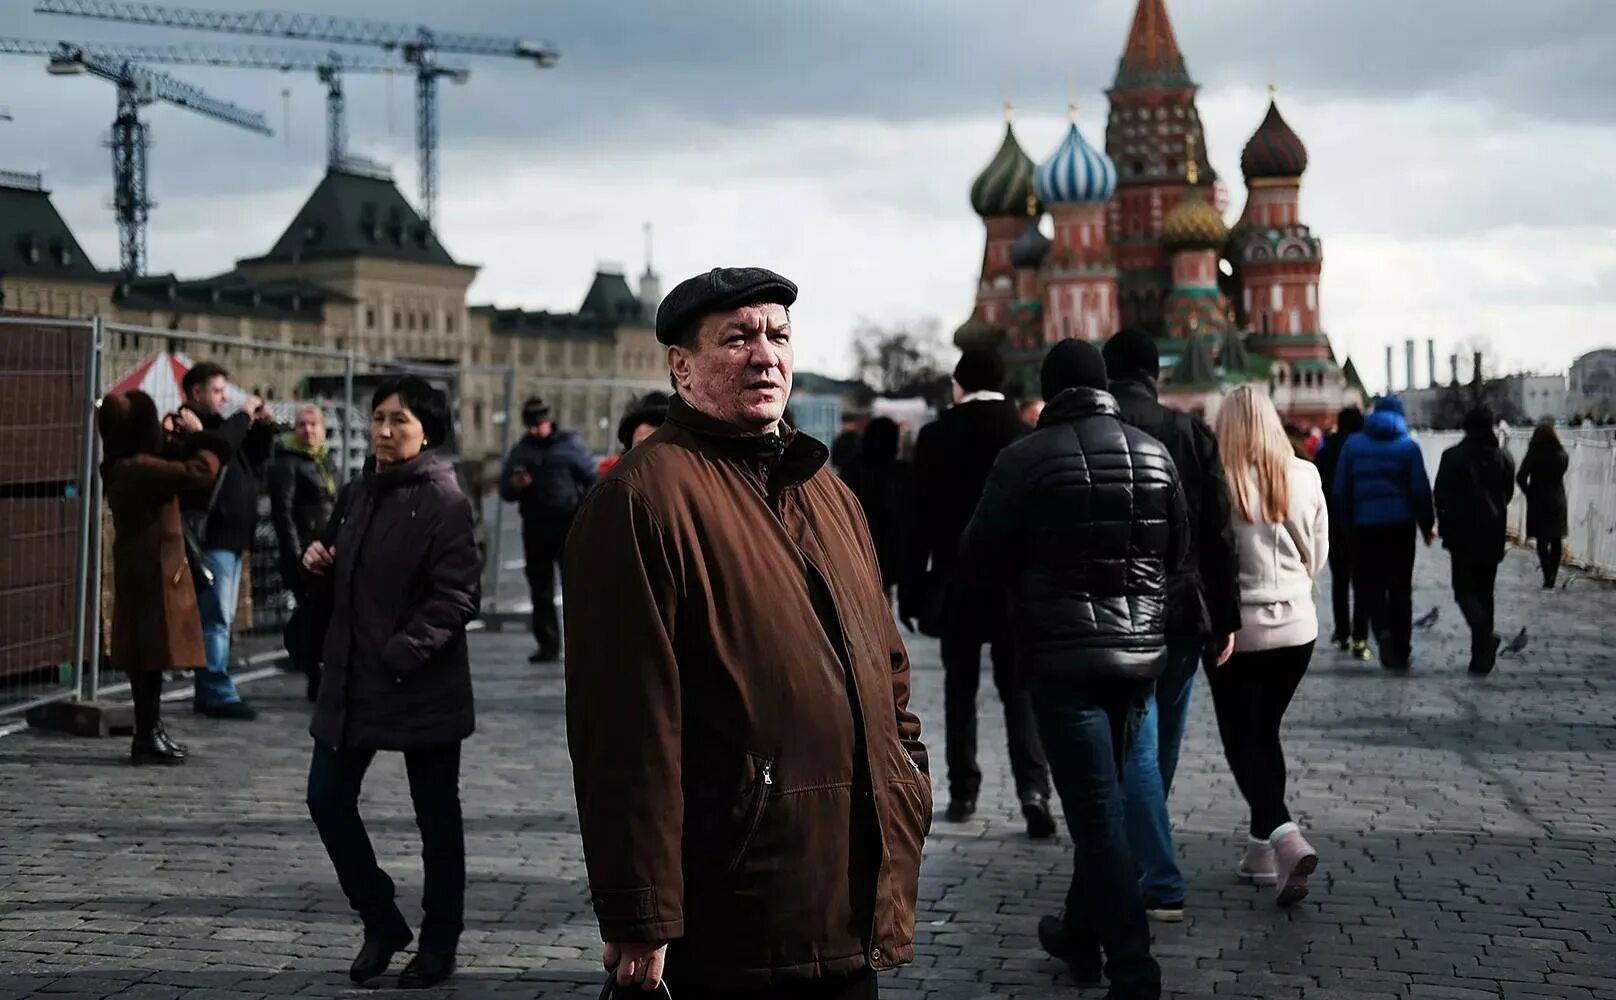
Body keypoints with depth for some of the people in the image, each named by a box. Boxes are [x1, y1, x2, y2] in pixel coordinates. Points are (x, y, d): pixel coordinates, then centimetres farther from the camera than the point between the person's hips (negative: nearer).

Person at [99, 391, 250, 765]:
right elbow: (201, 471, -26)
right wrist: (200, 435, -9)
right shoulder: (139, 467, -22)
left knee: (148, 653, 14)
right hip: (152, 570, -10)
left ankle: (151, 732, 20)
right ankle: (146, 739, -2)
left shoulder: (123, 466, 8)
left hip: (145, 568, 10)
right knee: (153, 653, -5)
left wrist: (189, 437, 4)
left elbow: (174, 463, 20)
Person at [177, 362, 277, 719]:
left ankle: (207, 694, 17)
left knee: (221, 619, 12)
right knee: (216, 618, -11)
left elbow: (255, 463, 25)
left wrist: (265, 427, 11)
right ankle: (219, 694, -11)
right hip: (211, 538, -10)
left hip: (231, 538, 10)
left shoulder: (218, 425, 22)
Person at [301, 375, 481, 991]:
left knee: (436, 816, 6)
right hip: (352, 678, 7)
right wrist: (319, 564, 3)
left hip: (423, 685, -7)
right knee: (327, 798, 5)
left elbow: (459, 595, -18)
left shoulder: (444, 500, -11)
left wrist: (405, 651, -26)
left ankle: (439, 944, 20)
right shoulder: (359, 493, 12)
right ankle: (382, 923, 21)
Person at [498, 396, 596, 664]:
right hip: (535, 529, 4)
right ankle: (548, 644, 11)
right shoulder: (520, 451, 12)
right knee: (540, 591, 6)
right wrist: (514, 485, -9)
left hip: (569, 528, -4)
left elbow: (591, 479, 1)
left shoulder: (571, 444, 1)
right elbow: (505, 491, 15)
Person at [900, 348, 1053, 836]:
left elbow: (921, 518, -6)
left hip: (958, 583, -1)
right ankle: (1033, 788, -12)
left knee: (960, 688, 11)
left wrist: (911, 589, 0)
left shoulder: (936, 436, -5)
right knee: (1020, 688, 4)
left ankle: (963, 792, 14)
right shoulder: (1029, 435, -2)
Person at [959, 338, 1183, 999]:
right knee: (1103, 800, 19)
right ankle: (1081, 934, 32)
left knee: (1096, 810, -5)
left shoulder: (1025, 459, -12)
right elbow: (1178, 553, 12)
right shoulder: (1154, 454, 3)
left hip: (1062, 655, -5)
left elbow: (979, 560, -6)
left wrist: (1002, 597, 14)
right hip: (1139, 651, 5)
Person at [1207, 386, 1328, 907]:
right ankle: (1262, 849, 22)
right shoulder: (1305, 477, -4)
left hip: (1238, 629, -4)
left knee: (1243, 742, 3)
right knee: (1266, 733, 18)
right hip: (1296, 626, 4)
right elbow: (1318, 555, 6)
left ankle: (1286, 838, -17)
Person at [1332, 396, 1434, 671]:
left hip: (1365, 525, 1)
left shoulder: (1353, 445, 4)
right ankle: (1401, 651, 10)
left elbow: (1340, 489, 2)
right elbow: (1420, 490, -5)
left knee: (1373, 584, 8)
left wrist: (1348, 520, 11)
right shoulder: (1408, 446, -2)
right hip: (1400, 524, -1)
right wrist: (1427, 524, 6)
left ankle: (1384, 631, -19)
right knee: (1400, 587, 9)